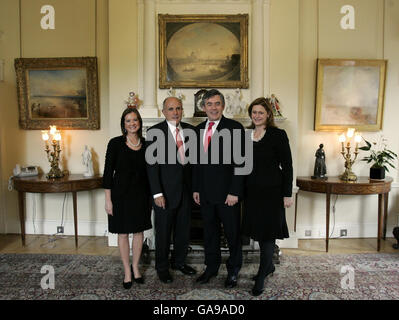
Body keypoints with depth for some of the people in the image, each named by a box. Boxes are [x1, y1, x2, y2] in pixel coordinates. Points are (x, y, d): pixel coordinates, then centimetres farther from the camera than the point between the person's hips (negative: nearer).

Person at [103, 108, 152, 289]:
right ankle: (127, 271, 21)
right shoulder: (116, 143, -6)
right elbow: (108, 172, -6)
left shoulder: (146, 144, 3)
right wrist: (108, 199, -9)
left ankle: (135, 267, 29)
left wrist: (152, 195, 6)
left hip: (141, 194, 3)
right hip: (121, 194, -3)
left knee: (139, 231, 11)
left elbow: (149, 171, 9)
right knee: (123, 233, 6)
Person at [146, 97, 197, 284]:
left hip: (186, 188, 5)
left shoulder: (189, 130, 6)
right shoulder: (154, 131, -8)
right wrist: (157, 193, -16)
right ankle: (162, 268, 28)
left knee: (184, 229, 17)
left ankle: (179, 261, 37)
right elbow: (152, 164, -11)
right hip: (166, 190, -4)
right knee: (163, 231, 9)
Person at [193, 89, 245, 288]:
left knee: (232, 233, 10)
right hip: (205, 193, 5)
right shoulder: (199, 129, 10)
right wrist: (196, 188, 10)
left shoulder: (234, 128, -8)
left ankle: (233, 270, 29)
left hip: (227, 193, -5)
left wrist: (234, 192, -16)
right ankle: (211, 267, 35)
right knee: (209, 232, 17)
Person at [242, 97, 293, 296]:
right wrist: (239, 190, 10)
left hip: (271, 191, -5)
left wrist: (287, 194, -11)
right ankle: (269, 266, 35)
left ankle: (261, 277, 11)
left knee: (268, 232, 0)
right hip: (252, 191, 6)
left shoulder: (278, 135, -7)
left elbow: (287, 166, -8)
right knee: (258, 230, 15)